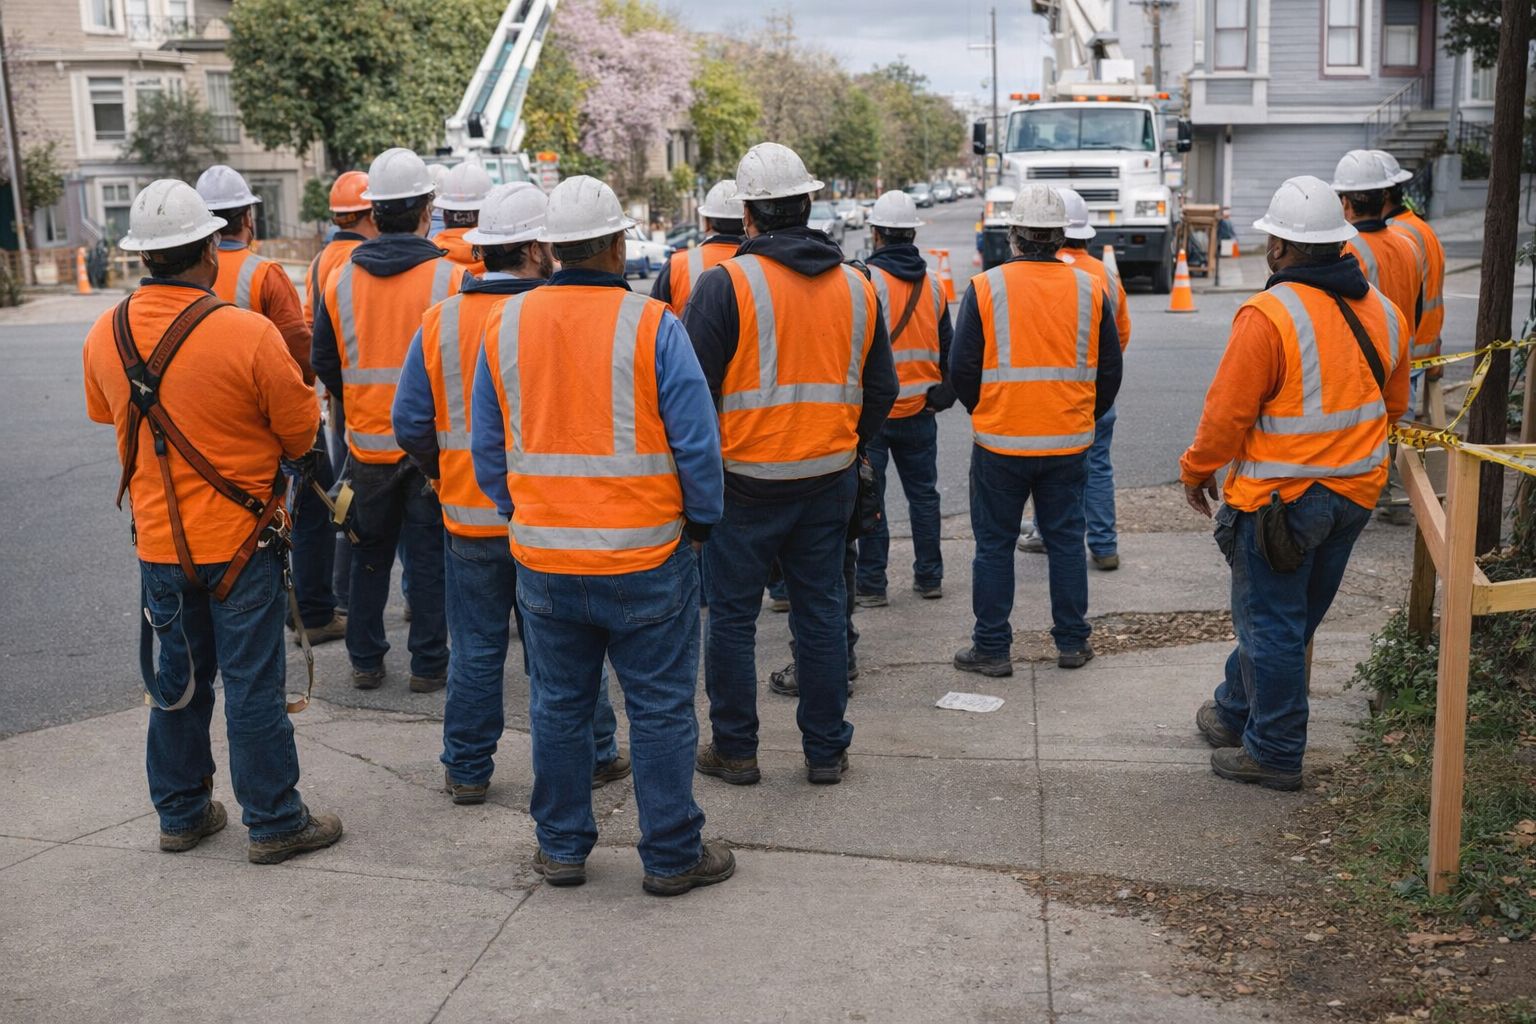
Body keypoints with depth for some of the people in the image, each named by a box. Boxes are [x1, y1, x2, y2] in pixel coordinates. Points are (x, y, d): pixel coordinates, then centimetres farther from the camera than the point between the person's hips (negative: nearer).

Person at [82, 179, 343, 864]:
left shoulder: (104, 337, -3)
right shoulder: (249, 335, -20)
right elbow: (301, 431, -10)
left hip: (158, 541, 5)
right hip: (239, 538, -5)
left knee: (176, 677, 18)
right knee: (253, 683, 5)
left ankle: (181, 812, 30)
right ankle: (274, 822, 15)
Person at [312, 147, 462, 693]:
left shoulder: (340, 280, -2)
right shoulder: (450, 277, -11)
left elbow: (324, 365, 5)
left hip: (369, 443, 3)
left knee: (370, 552, 16)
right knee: (429, 555, 8)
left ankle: (365, 661, 22)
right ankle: (428, 664, 13)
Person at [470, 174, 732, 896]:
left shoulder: (504, 324, 1)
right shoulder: (652, 325, -12)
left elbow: (487, 449, 8)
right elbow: (697, 441, -10)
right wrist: (700, 521, 5)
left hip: (543, 559, 4)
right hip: (646, 560, -4)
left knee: (558, 706, 16)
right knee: (660, 708, 8)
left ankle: (561, 848, 28)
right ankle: (672, 856, 18)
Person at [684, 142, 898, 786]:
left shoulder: (727, 283, -12)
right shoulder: (856, 287, 5)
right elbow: (881, 388, 12)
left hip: (746, 482, -4)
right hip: (830, 480, 5)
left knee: (733, 616, 9)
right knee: (822, 612, 13)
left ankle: (734, 750, 18)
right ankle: (826, 751, 20)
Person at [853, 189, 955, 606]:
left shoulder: (867, 279, -12)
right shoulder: (932, 284, 8)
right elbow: (948, 348, 15)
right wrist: (942, 394, 23)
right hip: (919, 412, 6)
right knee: (923, 493, 13)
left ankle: (870, 584, 4)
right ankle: (929, 577, 20)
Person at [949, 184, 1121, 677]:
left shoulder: (986, 288, -9)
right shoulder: (1089, 289, 0)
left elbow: (962, 368, -5)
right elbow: (1110, 368, 6)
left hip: (1000, 441, -3)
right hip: (1069, 442, 3)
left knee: (994, 544, 7)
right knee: (1066, 539, 14)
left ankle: (991, 648, 12)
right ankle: (1072, 642, 21)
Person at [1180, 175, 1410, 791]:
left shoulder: (1269, 315, -21)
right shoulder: (1383, 312, 3)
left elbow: (1228, 413, -18)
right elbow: (1392, 406, 15)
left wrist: (1196, 471, -2)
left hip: (1279, 498, -8)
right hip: (1355, 493, 8)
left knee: (1273, 625, 5)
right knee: (1290, 617, 20)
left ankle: (1275, 754, 14)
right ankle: (1235, 713, 37)